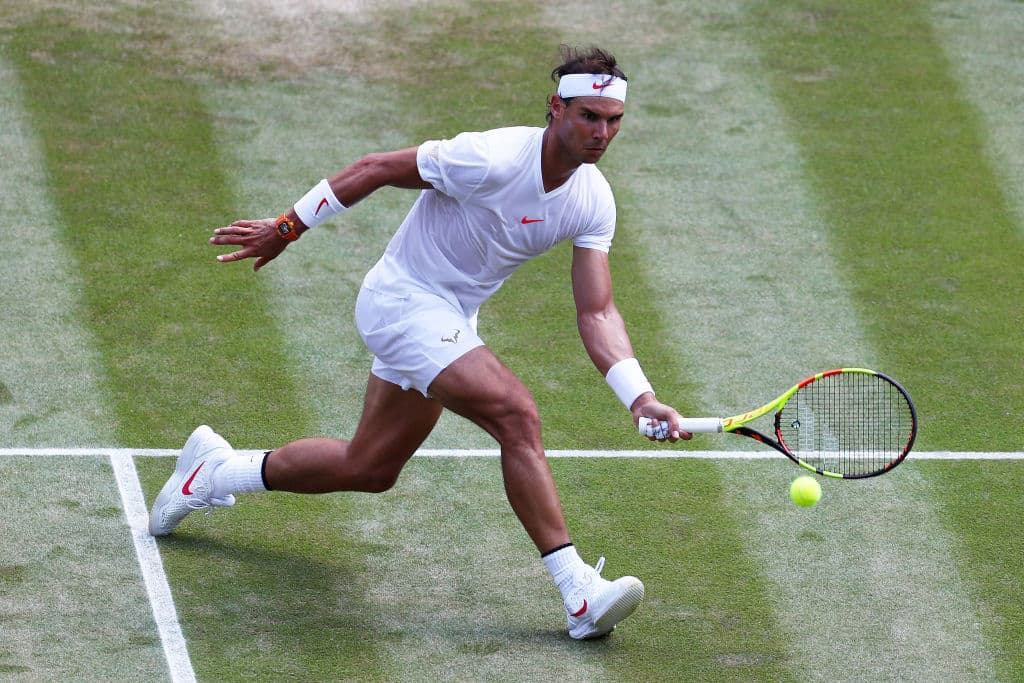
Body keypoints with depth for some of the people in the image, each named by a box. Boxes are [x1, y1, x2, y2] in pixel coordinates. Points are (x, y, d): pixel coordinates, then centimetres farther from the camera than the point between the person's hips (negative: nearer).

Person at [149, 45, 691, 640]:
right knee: (517, 414, -26)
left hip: (451, 321, 9)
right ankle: (580, 594, -27)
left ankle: (216, 470, 38)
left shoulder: (595, 201, -7)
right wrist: (288, 227, -8)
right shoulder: (490, 159, -27)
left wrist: (640, 397, -21)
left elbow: (596, 312, -7)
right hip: (404, 300, -9)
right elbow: (378, 168, -15)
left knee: (369, 469, 19)